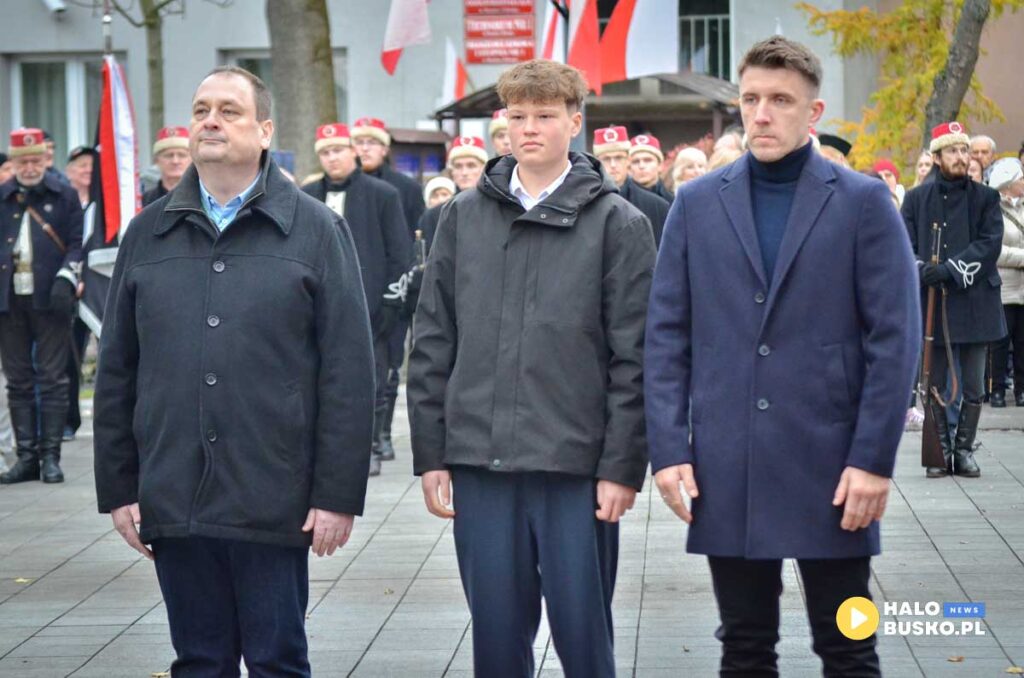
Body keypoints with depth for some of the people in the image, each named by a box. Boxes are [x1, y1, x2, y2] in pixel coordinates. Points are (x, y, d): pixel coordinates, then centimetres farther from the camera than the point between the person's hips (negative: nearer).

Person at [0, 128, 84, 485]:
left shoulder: (64, 196, 5)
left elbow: (77, 243, 2)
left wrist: (66, 279, -13)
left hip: (49, 300, -3)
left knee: (52, 379, -1)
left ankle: (50, 456, 3)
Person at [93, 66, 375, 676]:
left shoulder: (316, 230, 1)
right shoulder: (148, 234, 10)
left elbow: (348, 374, -3)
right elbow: (116, 371, 12)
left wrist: (338, 494, -9)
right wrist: (118, 487, 7)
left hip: (273, 505, -3)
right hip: (173, 504, 3)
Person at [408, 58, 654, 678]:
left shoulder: (617, 223, 0)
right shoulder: (464, 216, 9)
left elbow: (633, 357, -2)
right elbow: (433, 342, 10)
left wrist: (622, 465, -7)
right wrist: (430, 453, 5)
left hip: (576, 464, -3)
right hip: (479, 462, 3)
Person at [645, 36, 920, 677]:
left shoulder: (864, 202, -1)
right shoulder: (697, 203, 7)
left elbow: (894, 339, -4)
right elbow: (667, 335, 6)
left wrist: (874, 459, -10)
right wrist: (669, 448, -3)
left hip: (832, 464, -2)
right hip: (726, 467, 2)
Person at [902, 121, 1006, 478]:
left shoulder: (985, 198, 6)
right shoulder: (916, 199, 9)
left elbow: (990, 244, -6)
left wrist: (950, 269, -18)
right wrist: (921, 272, -18)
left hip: (974, 304, 0)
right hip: (931, 304, 0)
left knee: (973, 388, 2)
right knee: (934, 386, 4)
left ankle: (964, 450, 12)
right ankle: (940, 452, 12)